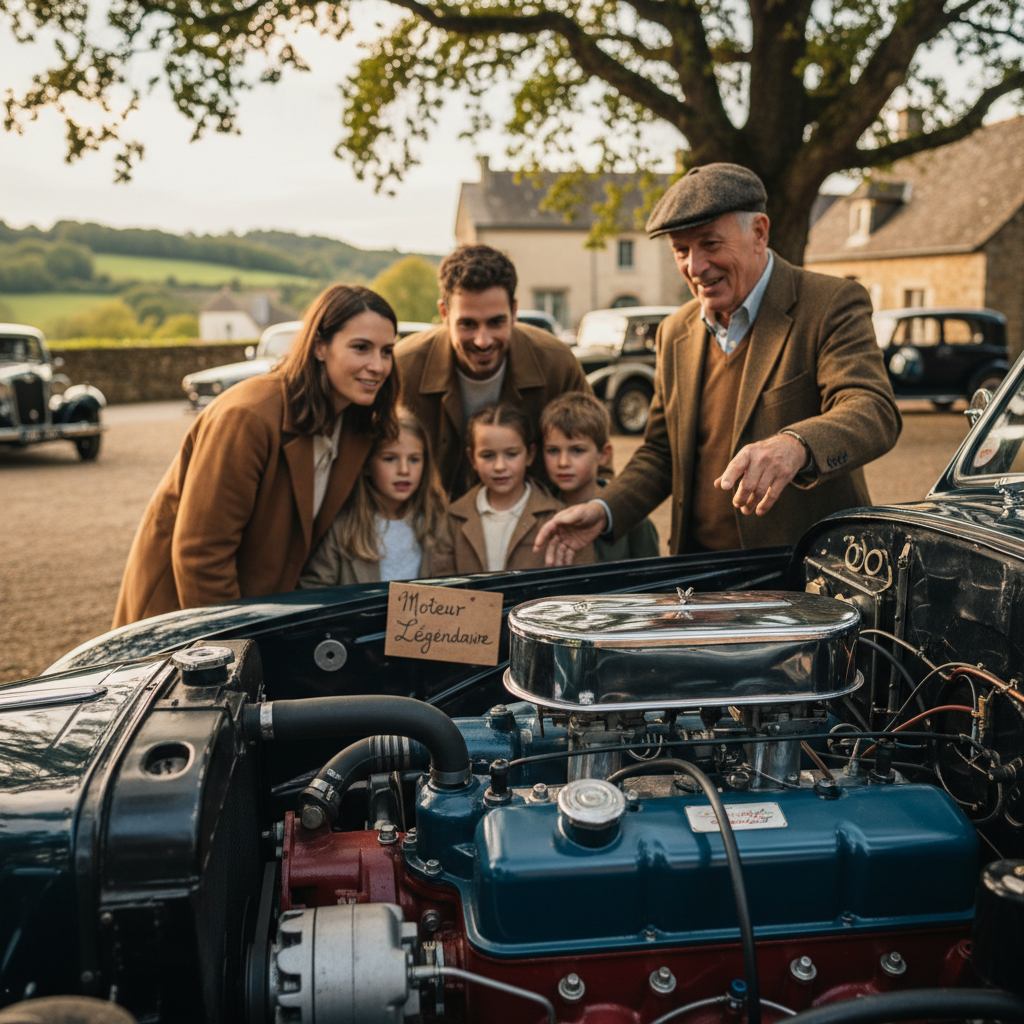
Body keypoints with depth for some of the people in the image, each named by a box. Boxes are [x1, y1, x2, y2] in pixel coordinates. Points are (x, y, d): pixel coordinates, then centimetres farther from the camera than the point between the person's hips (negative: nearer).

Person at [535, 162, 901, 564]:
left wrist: (795, 446, -41)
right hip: (698, 569, 4)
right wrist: (604, 511, 2)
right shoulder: (674, 333, 12)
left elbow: (874, 411, -20)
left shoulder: (833, 305, -5)